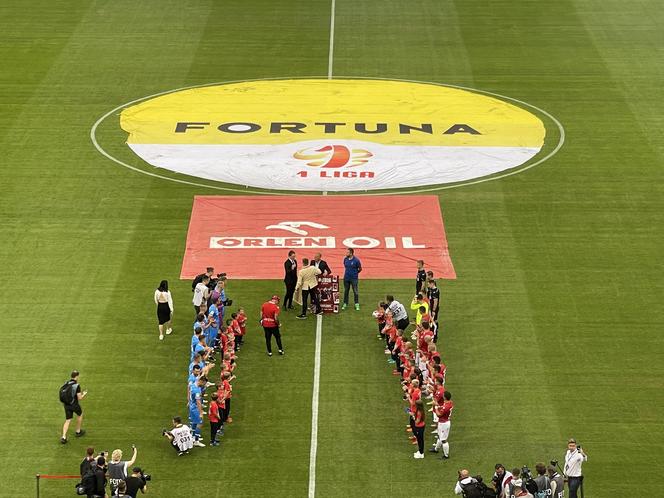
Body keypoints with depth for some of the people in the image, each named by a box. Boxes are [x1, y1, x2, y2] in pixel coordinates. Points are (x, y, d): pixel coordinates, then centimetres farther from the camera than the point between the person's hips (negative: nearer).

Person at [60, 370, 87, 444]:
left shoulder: (66, 384, 0)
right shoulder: (77, 385, -19)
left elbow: (63, 394, 7)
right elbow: (79, 398, -17)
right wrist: (84, 394, 4)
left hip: (66, 405, 5)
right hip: (74, 404, -4)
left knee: (68, 421, 11)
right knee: (80, 414, 26)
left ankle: (63, 437, -4)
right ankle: (78, 431, 38)